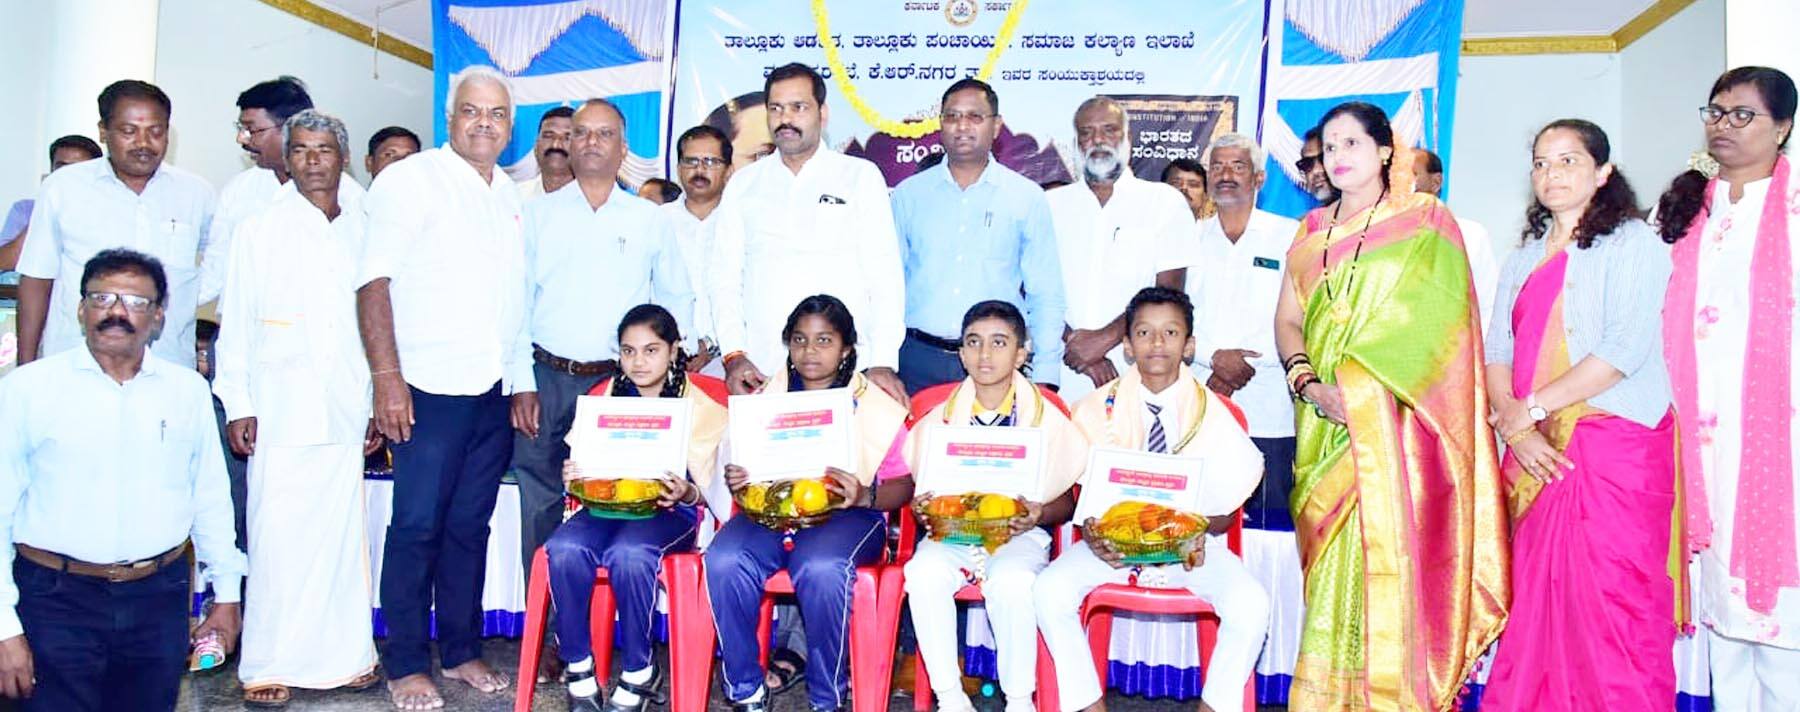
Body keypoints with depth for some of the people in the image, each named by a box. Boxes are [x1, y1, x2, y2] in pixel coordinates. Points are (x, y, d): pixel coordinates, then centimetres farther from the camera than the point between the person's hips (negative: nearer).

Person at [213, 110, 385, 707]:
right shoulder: (260, 231, 7)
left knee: (343, 529, 4)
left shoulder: (363, 233, 11)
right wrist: (236, 404, -1)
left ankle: (342, 655, 14)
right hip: (280, 406, -2)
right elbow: (235, 323, 5)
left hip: (346, 407, 2)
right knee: (277, 533, -3)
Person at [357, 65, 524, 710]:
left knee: (470, 526, 12)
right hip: (430, 390, -5)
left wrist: (526, 382, 13)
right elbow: (373, 282, -8)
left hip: (493, 392, 5)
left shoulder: (513, 195, 15)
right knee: (418, 528, 0)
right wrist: (386, 378, -15)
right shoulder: (411, 180, -3)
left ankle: (462, 650, 22)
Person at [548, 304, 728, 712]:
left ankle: (639, 674, -16)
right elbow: (583, 467, 15)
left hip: (668, 512, -3)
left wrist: (686, 492, -24)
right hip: (607, 505, 4)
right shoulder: (602, 398, 13)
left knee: (628, 554, -36)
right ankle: (578, 668, -14)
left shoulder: (698, 406, 3)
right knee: (564, 547, -29)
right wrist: (572, 476, -9)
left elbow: (707, 487, -1)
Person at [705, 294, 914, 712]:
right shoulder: (767, 399, 17)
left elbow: (904, 484, 1)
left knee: (821, 568, -36)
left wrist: (864, 497, -20)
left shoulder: (874, 405, 8)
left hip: (845, 515, -3)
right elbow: (740, 466, 16)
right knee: (724, 561, -29)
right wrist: (735, 481, -9)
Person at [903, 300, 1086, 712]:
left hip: (1019, 534, -2)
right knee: (923, 571, -29)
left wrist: (1039, 515, -17)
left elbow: (1066, 503, 3)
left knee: (1011, 579, -34)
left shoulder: (1045, 417, 3)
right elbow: (919, 490, 11)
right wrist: (922, 508, -12)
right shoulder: (941, 417, 8)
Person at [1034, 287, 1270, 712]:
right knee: (1049, 590, -25)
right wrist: (1093, 536, -23)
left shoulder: (1212, 413, -1)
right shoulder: (1099, 408, 1)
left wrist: (1200, 531, -24)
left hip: (1191, 544, 0)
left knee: (1250, 603, -27)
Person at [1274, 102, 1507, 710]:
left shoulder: (1425, 221, 3)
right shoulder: (1313, 229, 17)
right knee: (1333, 562, 3)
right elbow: (1287, 319, 11)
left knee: (1387, 551, -8)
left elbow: (1434, 318, -8)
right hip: (1326, 425, 4)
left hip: (1393, 420, -4)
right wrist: (1308, 383, -8)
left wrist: (1355, 385, -17)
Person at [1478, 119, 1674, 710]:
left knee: (1610, 604, -7)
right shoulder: (1525, 260, 19)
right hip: (1536, 453, 5)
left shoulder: (1633, 243, 1)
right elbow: (1497, 351, 10)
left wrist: (1533, 406, -13)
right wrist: (1515, 424, -7)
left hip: (1614, 446, -5)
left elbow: (1627, 347, -12)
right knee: (1537, 605, 5)